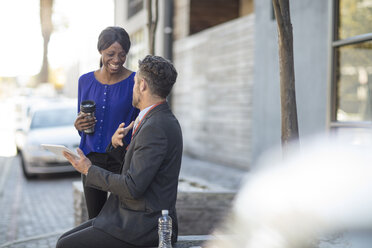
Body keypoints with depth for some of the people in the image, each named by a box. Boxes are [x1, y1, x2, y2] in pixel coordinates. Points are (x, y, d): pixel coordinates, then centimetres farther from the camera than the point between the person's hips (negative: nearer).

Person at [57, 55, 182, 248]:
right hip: (132, 216, 10)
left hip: (143, 227, -10)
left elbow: (133, 187, -24)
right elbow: (132, 163, 21)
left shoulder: (156, 128, -21)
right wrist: (116, 144, 0)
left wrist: (90, 170, -11)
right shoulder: (160, 120, 13)